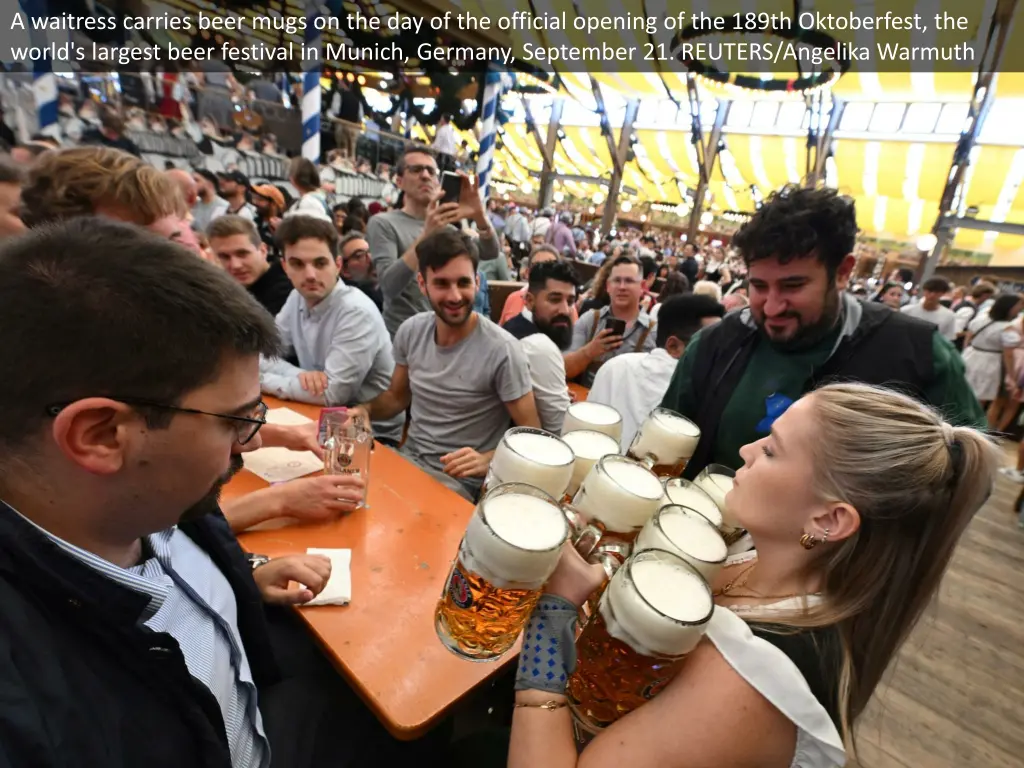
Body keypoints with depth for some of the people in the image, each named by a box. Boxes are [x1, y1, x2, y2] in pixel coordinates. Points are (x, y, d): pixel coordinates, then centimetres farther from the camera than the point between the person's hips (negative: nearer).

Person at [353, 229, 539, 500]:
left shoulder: (501, 350, -20)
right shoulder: (411, 330, -1)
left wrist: (486, 460, -29)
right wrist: (363, 411, -5)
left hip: (459, 480, -5)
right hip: (407, 458, 6)